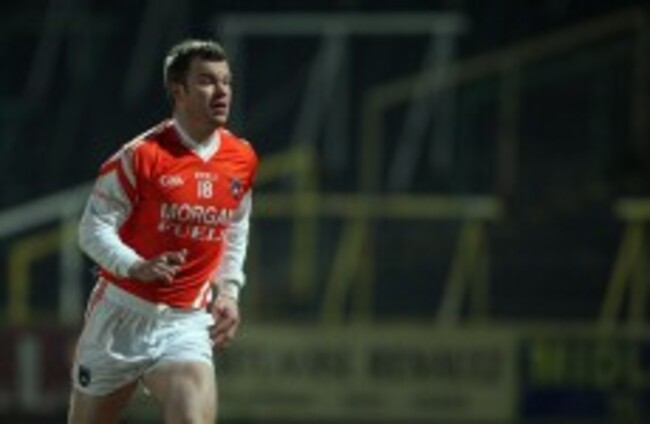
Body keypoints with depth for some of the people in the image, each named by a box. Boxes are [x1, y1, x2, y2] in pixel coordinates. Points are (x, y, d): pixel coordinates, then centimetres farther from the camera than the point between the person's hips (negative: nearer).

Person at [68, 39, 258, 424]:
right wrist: (136, 266, -28)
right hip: (122, 315, -2)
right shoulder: (142, 156, -12)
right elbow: (94, 227, -11)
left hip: (186, 322, 2)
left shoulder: (243, 161, 3)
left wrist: (228, 290, 9)